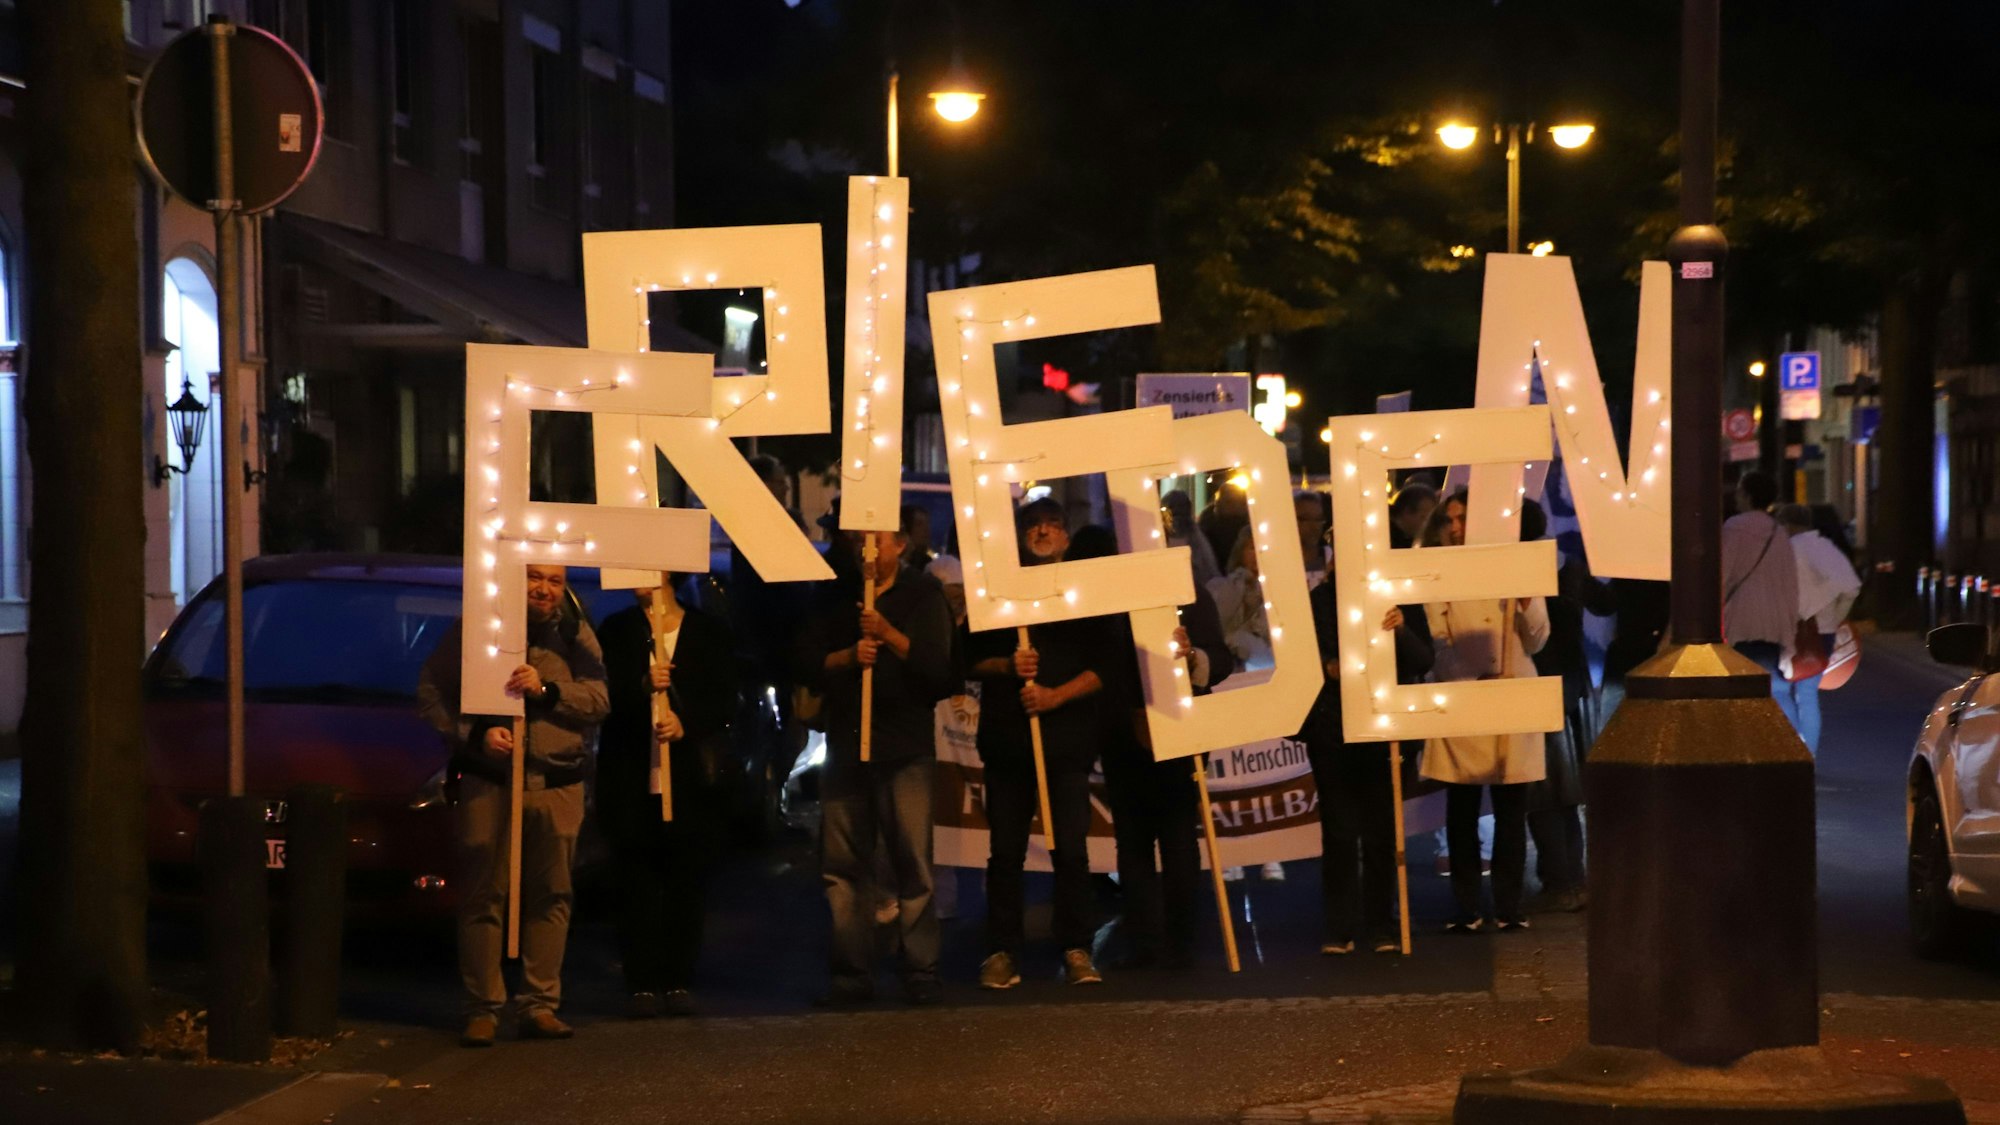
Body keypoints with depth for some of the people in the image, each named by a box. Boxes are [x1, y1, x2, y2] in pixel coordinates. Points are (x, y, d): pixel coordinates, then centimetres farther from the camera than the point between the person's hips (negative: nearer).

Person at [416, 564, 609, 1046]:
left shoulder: (575, 635, 10)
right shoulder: (475, 627, 3)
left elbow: (599, 700, 0)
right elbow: (430, 692, 2)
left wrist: (546, 689, -15)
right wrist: (474, 734, -11)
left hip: (556, 787, 2)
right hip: (487, 782, -2)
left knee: (550, 896, 1)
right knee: (482, 896, -3)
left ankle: (540, 1005, 7)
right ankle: (482, 1009, 2)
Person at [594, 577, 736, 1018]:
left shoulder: (710, 632, 9)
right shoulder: (617, 631, 11)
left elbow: (724, 699, 2)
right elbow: (606, 694, 0)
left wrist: (686, 722, -15)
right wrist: (643, 687, -19)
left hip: (690, 780, 0)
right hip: (633, 779, 0)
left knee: (687, 881, 0)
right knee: (637, 885, -1)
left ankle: (679, 982, 6)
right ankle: (641, 985, 1)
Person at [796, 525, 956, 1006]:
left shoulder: (923, 596, 5)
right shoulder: (834, 599, 14)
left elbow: (942, 670, -5)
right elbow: (806, 663, 7)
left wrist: (889, 635, -15)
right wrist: (847, 656, -11)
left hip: (906, 748, -3)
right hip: (844, 744, 3)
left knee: (913, 865, -6)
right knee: (842, 866, 1)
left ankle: (920, 974, -2)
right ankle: (851, 975, 6)